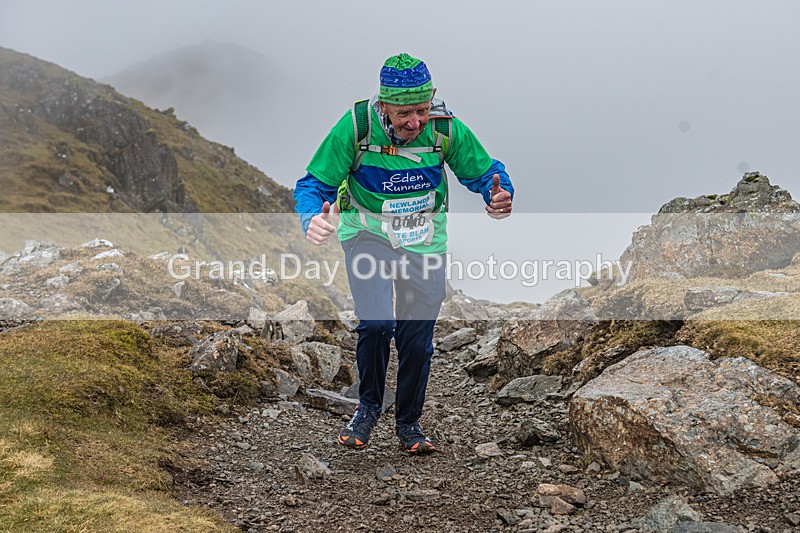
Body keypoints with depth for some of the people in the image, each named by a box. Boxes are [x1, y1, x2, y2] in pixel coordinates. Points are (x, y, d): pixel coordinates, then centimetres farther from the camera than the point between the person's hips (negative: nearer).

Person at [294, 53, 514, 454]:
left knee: (417, 337, 4)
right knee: (377, 323, -21)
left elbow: (484, 172, -3)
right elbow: (313, 184, -14)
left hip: (424, 238, 2)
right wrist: (313, 219, -37)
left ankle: (409, 423, 26)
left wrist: (499, 196, -27)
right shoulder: (356, 126, -22)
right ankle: (368, 406, 7)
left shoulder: (447, 129, -17)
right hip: (368, 231, -2)